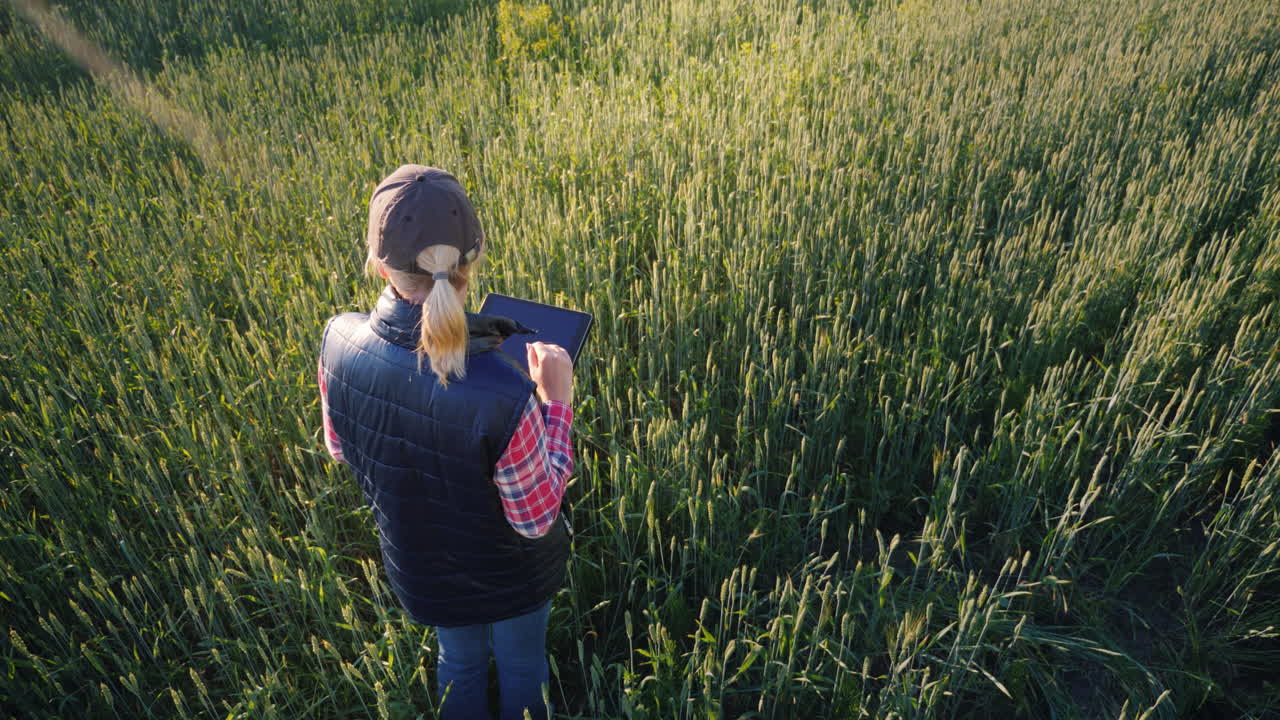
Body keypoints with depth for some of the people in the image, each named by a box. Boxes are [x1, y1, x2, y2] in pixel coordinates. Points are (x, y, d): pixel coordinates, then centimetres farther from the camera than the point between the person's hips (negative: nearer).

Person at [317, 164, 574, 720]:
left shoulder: (339, 342, -26)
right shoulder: (501, 393, -42)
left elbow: (341, 450, -5)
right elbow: (536, 518, -24)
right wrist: (557, 400, -18)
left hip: (419, 566, 4)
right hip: (508, 571, -4)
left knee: (459, 663, 34)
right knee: (522, 670, 29)